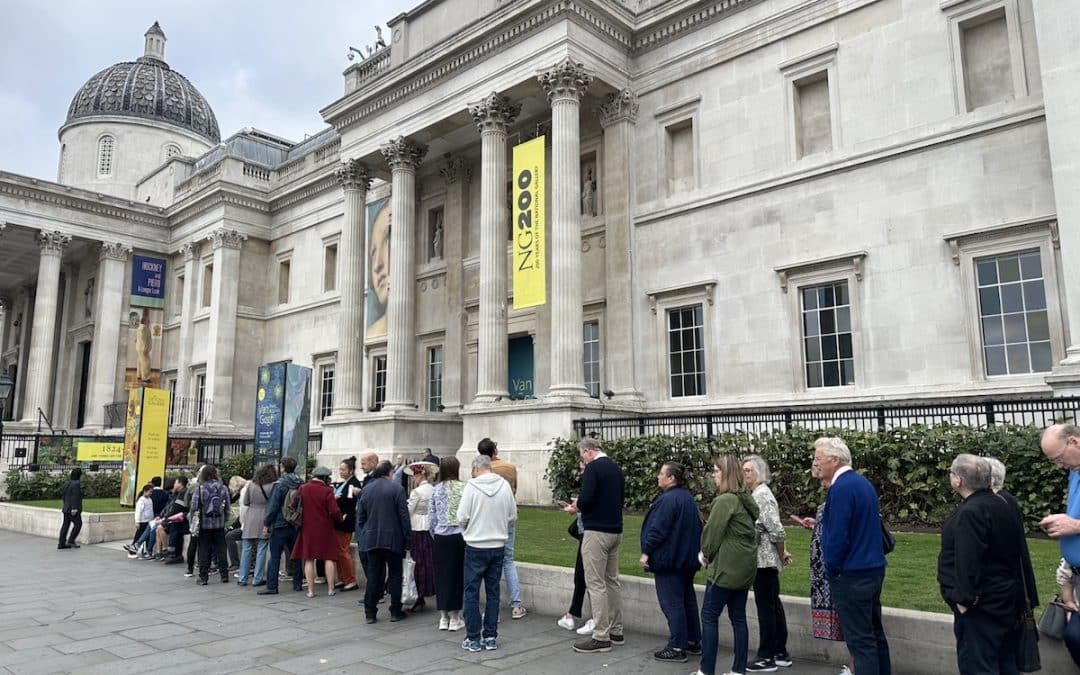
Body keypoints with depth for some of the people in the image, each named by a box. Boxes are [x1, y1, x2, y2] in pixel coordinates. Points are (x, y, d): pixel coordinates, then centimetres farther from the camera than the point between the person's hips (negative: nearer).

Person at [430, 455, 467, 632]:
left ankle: (443, 617, 16)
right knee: (457, 575, 6)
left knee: (441, 575, 10)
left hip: (440, 536, 2)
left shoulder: (436, 490, 1)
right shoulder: (463, 488, -7)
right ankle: (454, 617, 12)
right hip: (459, 536, -2)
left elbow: (431, 518, 4)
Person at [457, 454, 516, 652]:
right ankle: (491, 637, 18)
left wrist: (466, 530, 8)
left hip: (475, 546, -3)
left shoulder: (472, 486, -13)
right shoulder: (505, 485, -3)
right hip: (498, 545, 3)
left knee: (472, 592, 7)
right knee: (493, 591, 13)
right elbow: (513, 516, 3)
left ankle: (473, 639, 11)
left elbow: (462, 517, -13)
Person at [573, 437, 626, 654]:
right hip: (615, 530, 9)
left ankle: (601, 637, 0)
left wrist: (577, 505, -1)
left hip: (596, 531, -9)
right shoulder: (617, 469, 13)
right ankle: (616, 631, 23)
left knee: (596, 583, -3)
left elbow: (586, 499, -23)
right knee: (612, 581, 16)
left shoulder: (593, 468, -13)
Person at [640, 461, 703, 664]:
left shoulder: (668, 499, -19)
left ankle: (677, 648, 0)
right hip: (687, 559, 10)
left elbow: (658, 530, -22)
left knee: (672, 603, -3)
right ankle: (694, 641, 25)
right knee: (687, 599, 16)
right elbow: (696, 526, 18)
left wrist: (646, 553, -14)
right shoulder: (688, 498, 11)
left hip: (669, 559, -10)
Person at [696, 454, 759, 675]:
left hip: (726, 568, -9)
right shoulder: (745, 500, 10)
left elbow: (712, 531, -16)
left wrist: (706, 553, 5)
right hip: (744, 567, 9)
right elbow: (749, 532, 14)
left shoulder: (725, 500, -17)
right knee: (738, 618, 12)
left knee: (709, 616, 1)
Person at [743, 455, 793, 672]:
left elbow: (776, 530, -23)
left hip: (764, 560, -10)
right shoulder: (758, 493, 13)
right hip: (766, 559, 10)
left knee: (765, 606, -3)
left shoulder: (761, 495, -18)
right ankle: (781, 653, 23)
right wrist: (782, 554, 15)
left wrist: (781, 555, -9)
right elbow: (774, 529, 19)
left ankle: (767, 657, 5)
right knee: (773, 605, 15)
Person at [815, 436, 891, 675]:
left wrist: (831, 569, -9)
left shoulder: (841, 488, -20)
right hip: (874, 568, 10)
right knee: (875, 633, 18)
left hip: (852, 575, -10)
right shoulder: (863, 482, 9)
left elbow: (838, 536, -21)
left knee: (860, 640, -2)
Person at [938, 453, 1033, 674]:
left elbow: (968, 562, -27)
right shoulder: (1001, 505, 10)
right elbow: (1015, 552, 18)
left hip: (981, 605, -10)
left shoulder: (970, 513, -22)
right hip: (1007, 601, 10)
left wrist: (964, 599, -21)